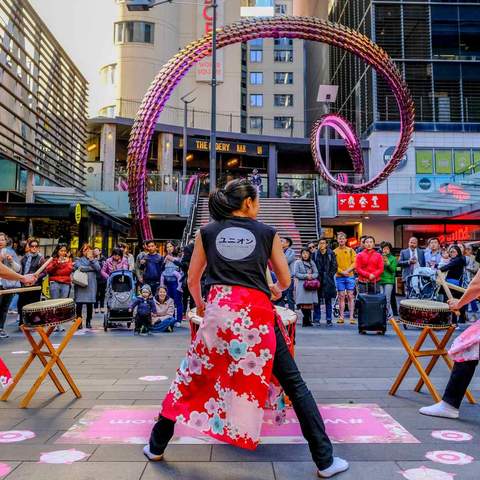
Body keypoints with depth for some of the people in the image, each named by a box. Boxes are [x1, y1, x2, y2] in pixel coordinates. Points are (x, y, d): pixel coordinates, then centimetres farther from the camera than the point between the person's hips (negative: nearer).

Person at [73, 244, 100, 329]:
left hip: (91, 285, 2)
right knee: (79, 303, -5)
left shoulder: (94, 260, 15)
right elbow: (80, 268, -12)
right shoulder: (78, 260, 8)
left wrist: (91, 259, -7)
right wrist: (92, 268, -5)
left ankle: (88, 321, 14)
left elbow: (98, 268, -3)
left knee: (90, 304, 3)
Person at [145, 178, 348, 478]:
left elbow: (193, 280, 17)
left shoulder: (207, 232, 13)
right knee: (294, 383, 10)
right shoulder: (267, 233, 10)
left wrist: (200, 305, 36)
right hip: (258, 313, -1)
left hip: (219, 310, 2)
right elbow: (285, 280, 16)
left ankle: (156, 447, 31)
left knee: (190, 378, 18)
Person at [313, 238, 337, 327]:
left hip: (328, 280, 0)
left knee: (328, 301, 3)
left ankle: (329, 320, 9)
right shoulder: (315, 254, 6)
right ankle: (317, 319, 7)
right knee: (317, 300, 0)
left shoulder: (331, 254, 5)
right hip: (317, 280, 0)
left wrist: (329, 276, -5)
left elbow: (335, 267, 4)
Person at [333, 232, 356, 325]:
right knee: (341, 296, 3)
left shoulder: (350, 250, 7)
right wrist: (341, 271, -11)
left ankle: (351, 317, 1)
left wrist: (348, 270, -12)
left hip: (350, 276, 0)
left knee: (350, 296, -1)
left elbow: (354, 262, 2)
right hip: (339, 277, 0)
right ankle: (341, 317, 7)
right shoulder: (335, 252, 5)